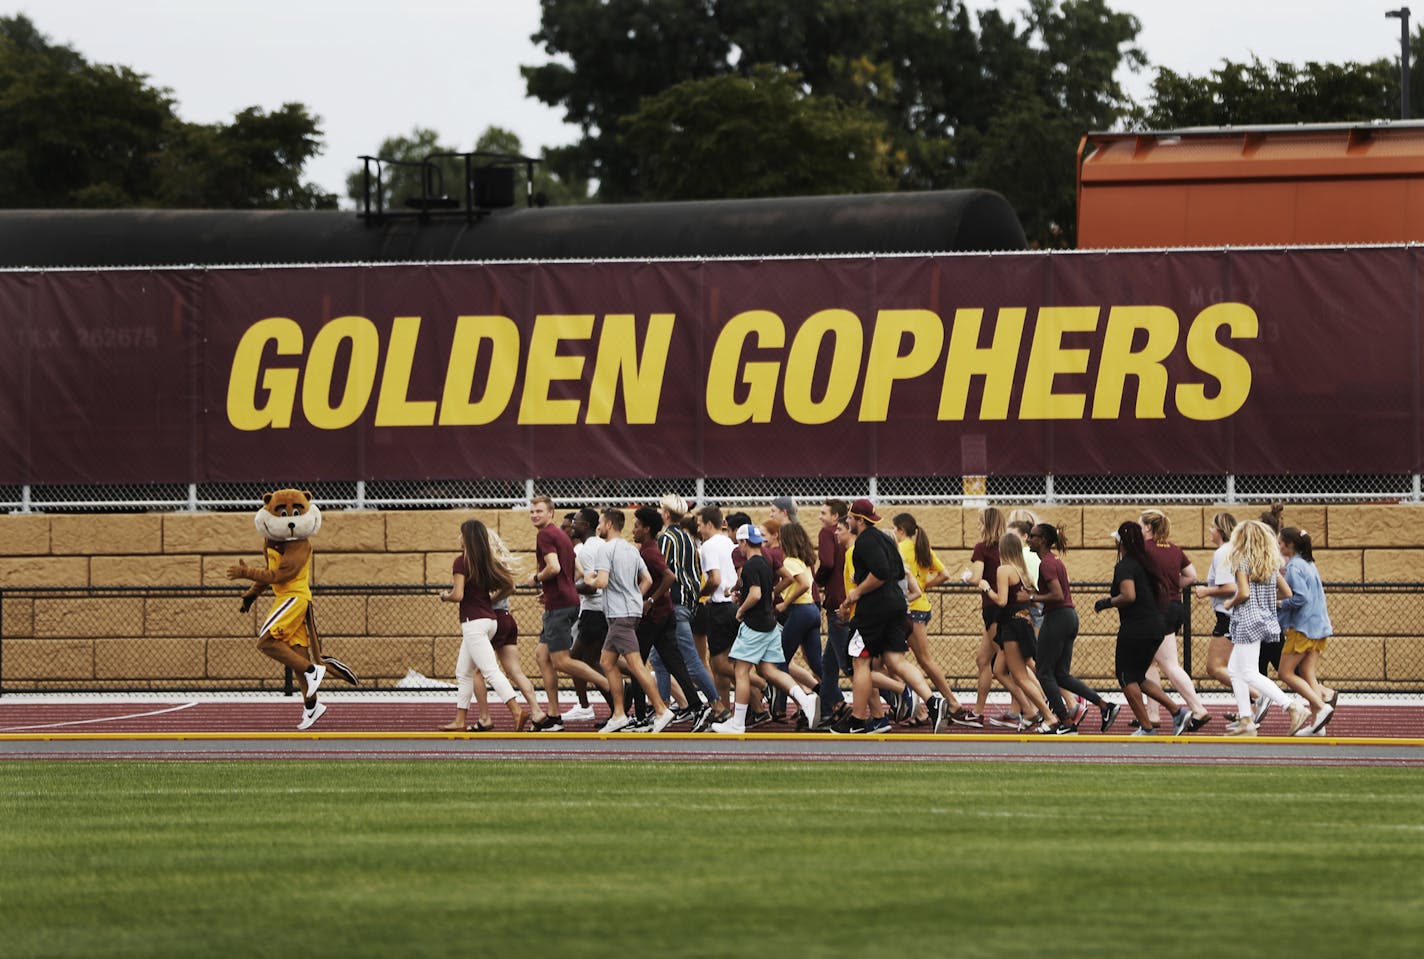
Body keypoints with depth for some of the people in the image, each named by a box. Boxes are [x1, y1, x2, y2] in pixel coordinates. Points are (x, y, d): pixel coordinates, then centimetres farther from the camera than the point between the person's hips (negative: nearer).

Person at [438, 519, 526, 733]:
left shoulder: (461, 562, -12)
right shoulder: (487, 561, 9)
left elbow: (458, 595, -18)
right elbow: (509, 583, 9)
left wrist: (445, 596, 2)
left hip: (473, 621, -8)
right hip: (489, 618, 8)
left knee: (490, 670, -13)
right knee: (463, 673, 16)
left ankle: (516, 710, -25)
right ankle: (460, 720, 18)